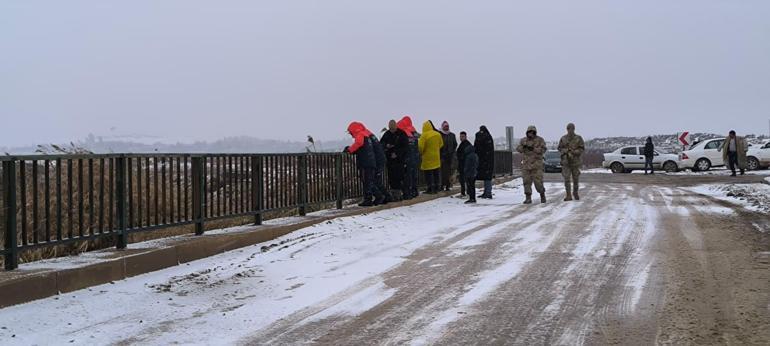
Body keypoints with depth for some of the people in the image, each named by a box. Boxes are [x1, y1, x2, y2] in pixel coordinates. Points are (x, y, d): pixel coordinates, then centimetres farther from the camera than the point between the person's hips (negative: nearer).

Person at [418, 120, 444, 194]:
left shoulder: (424, 135, -16)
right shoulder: (438, 134, 3)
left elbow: (420, 146, -17)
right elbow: (441, 144, 15)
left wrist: (420, 153, 1)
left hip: (427, 157, -6)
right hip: (436, 157, 6)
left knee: (428, 174, 0)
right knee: (435, 174, 13)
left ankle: (430, 189, -2)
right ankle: (436, 188, 17)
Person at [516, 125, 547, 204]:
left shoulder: (540, 140, -2)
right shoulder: (524, 140, 8)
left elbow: (543, 150, -12)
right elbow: (518, 149, 0)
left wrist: (533, 149, -23)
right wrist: (523, 147, -22)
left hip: (536, 163, -3)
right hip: (526, 164, 3)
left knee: (538, 181, -6)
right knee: (527, 181, -2)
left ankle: (542, 195, 17)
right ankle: (528, 198, 2)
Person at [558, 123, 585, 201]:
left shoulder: (579, 138, -5)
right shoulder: (563, 138, 0)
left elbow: (582, 149, -7)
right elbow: (560, 149, 2)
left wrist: (573, 152, -22)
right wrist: (567, 150, -17)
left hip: (576, 161, 0)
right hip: (566, 162, 0)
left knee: (576, 179, 8)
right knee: (567, 179, -8)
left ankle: (575, 192, 30)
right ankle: (569, 196, -6)